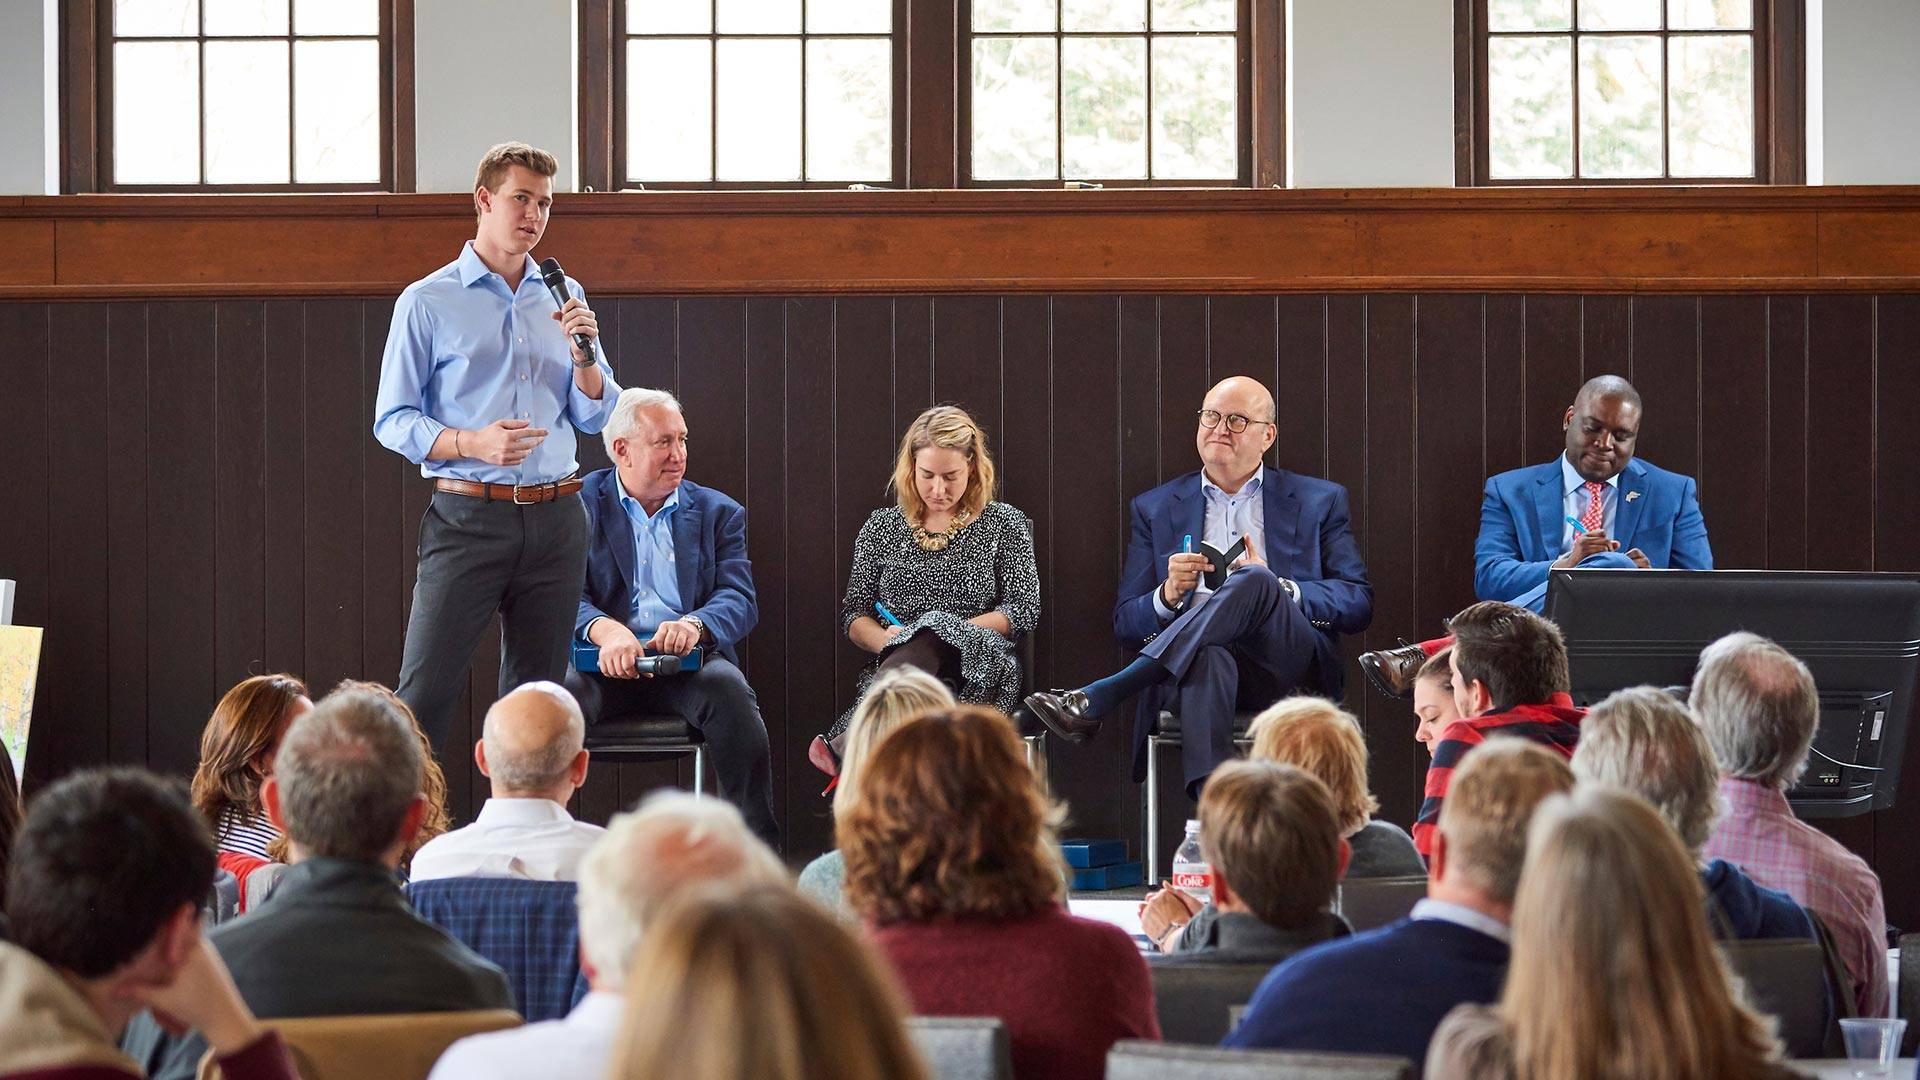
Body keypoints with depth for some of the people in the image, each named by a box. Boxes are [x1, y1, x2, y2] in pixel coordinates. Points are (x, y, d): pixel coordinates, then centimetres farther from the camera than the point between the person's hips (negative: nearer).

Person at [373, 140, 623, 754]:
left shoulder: (562, 296, 14)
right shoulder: (427, 302, 1)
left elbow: (597, 416, 15)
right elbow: (392, 421, -2)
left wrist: (583, 352, -5)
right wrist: (471, 443, -18)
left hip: (554, 518, 4)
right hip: (468, 515, -4)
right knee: (425, 696, -11)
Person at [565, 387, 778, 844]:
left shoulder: (718, 513, 17)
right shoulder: (581, 506, 10)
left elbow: (739, 600, 4)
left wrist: (695, 625, -21)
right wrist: (605, 630, -27)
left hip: (688, 661, 1)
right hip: (604, 664, -1)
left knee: (727, 688, -32)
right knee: (561, 694, -34)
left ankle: (759, 851, -25)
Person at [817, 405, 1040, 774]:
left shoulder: (1004, 525, 14)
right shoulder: (882, 526, 20)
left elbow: (1025, 610, 4)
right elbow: (853, 614, 17)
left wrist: (953, 633, -10)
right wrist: (886, 640, -8)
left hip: (976, 668, -2)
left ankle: (845, 744, -56)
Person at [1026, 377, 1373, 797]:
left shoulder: (1320, 502, 20)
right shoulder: (1155, 509, 23)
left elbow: (1359, 604, 10)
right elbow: (1125, 627, 17)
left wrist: (1276, 588, -9)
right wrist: (1168, 595, -7)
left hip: (1291, 665, 0)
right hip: (1191, 664, 0)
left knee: (1254, 583, -34)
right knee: (1209, 657, -40)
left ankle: (1096, 699, -39)